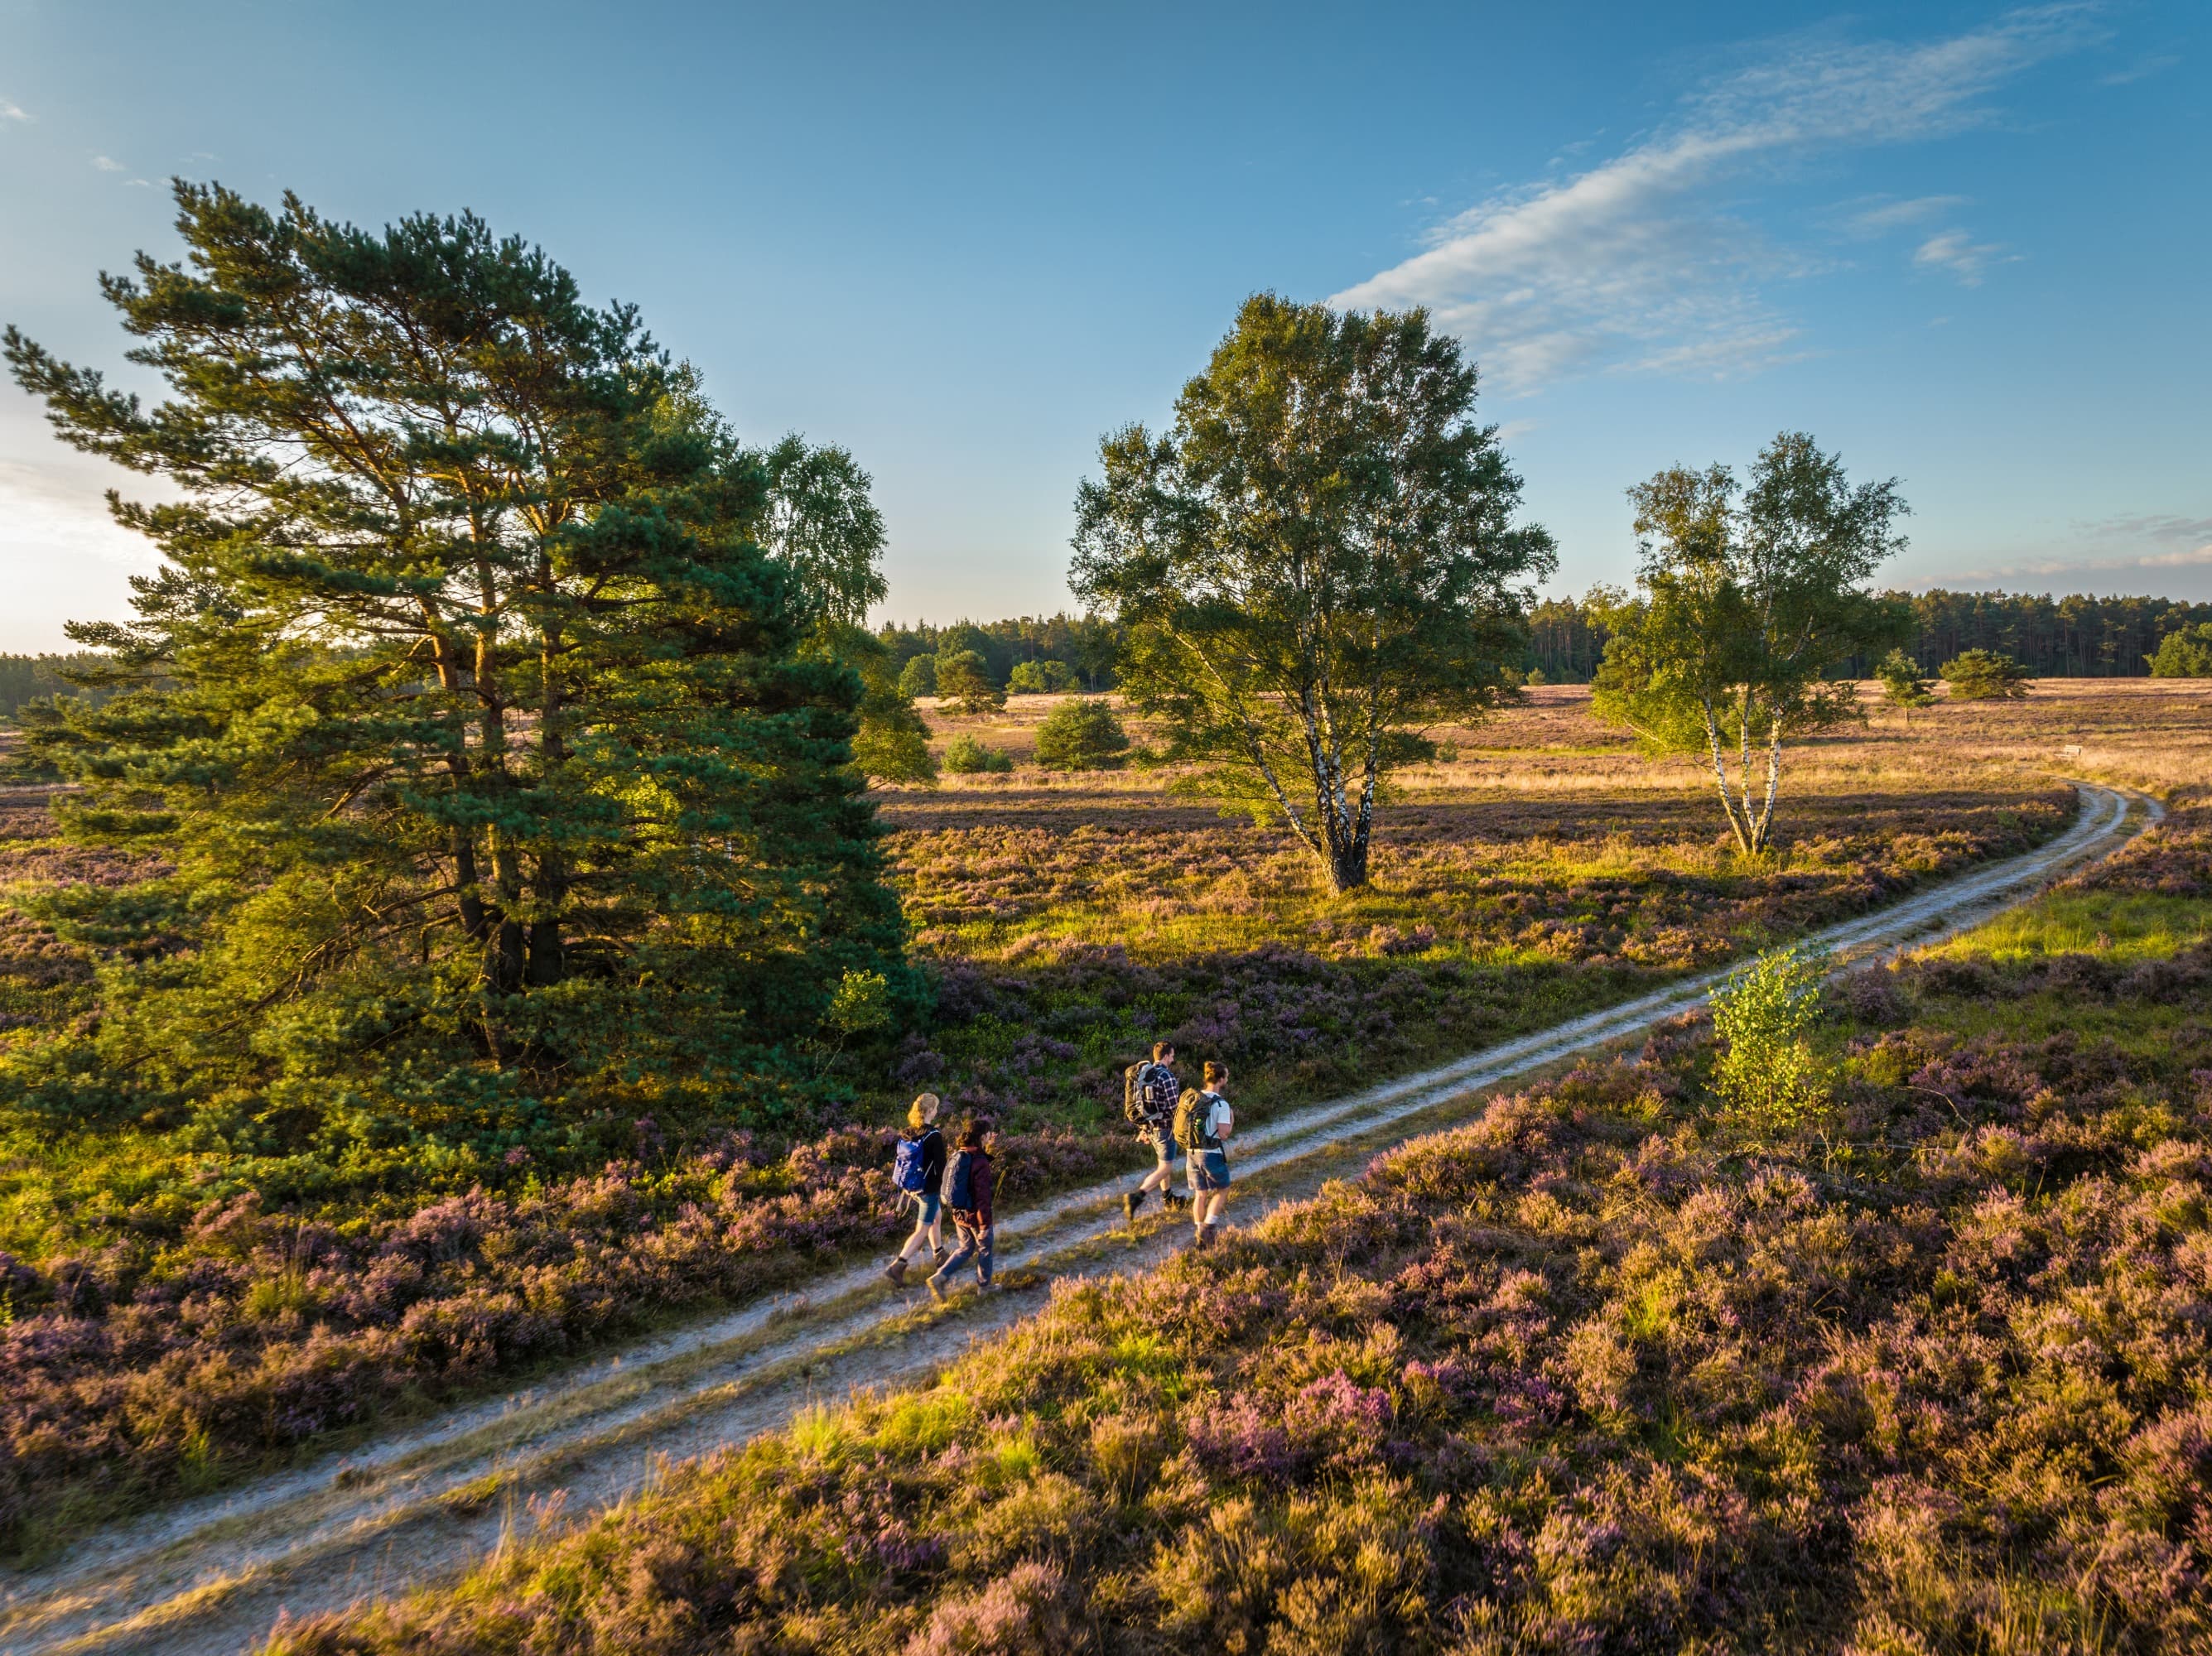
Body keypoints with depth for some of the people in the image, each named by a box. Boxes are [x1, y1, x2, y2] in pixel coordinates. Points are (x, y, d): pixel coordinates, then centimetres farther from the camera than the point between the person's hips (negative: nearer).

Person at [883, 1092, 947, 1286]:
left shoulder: (907, 1133, -1)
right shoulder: (934, 1136, -22)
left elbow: (898, 1161, 6)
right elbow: (940, 1167, -20)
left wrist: (905, 1187, 18)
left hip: (911, 1188, 8)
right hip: (928, 1189, -8)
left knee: (937, 1218, 28)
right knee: (922, 1231, 2)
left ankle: (939, 1254, 42)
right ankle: (897, 1267, -5)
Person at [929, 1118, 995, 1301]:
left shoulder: (955, 1156, -1)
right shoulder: (980, 1163, -24)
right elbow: (983, 1196, -24)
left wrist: (988, 1149, 20)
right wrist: (984, 1224, -20)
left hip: (958, 1214, 7)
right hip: (975, 1216, -7)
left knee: (965, 1249, 21)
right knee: (984, 1249, 16)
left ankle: (939, 1277, 7)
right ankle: (985, 1285, 32)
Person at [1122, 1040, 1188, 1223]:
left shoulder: (1142, 1074, 5)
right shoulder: (1166, 1077, -20)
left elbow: (1138, 1102, 10)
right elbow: (1174, 1107, -19)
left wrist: (1142, 1129, 17)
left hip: (1148, 1126, 9)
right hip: (1164, 1127, -8)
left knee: (1165, 1162, 24)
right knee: (1165, 1168, -4)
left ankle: (1168, 1198, 36)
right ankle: (1135, 1197, -17)